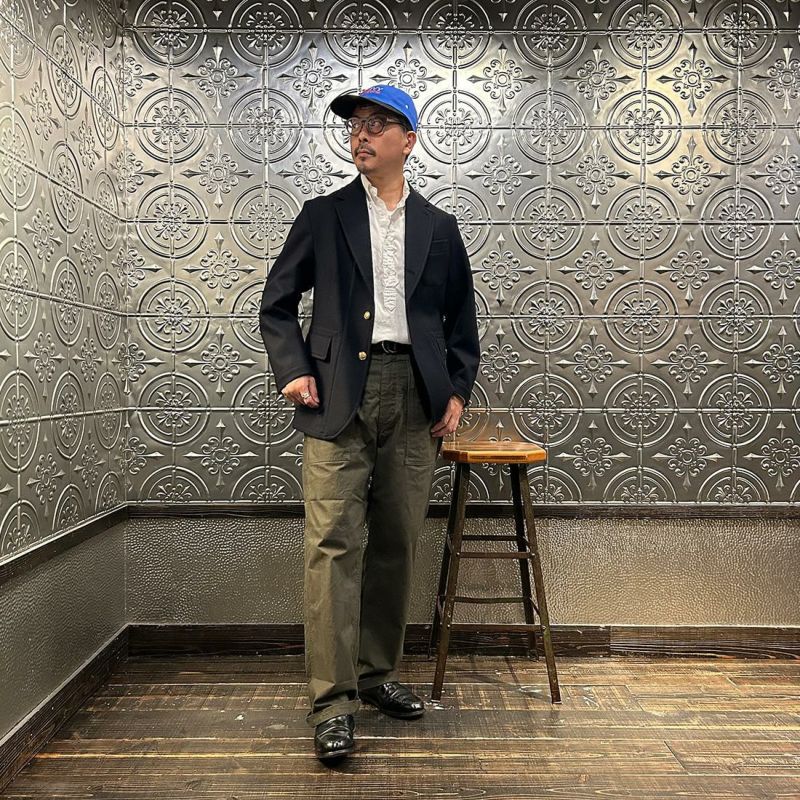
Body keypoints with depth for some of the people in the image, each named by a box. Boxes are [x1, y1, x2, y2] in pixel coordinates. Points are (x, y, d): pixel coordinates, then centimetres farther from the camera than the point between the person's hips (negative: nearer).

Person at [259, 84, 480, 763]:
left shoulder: (438, 227, 15)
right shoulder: (323, 216, 11)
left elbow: (461, 320, 19)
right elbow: (277, 303, 11)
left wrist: (457, 391, 8)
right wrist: (293, 370, -4)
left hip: (414, 399, 2)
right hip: (340, 395, -2)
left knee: (397, 546, 8)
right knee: (333, 544, -8)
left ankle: (378, 674, 24)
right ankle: (333, 702, -1)